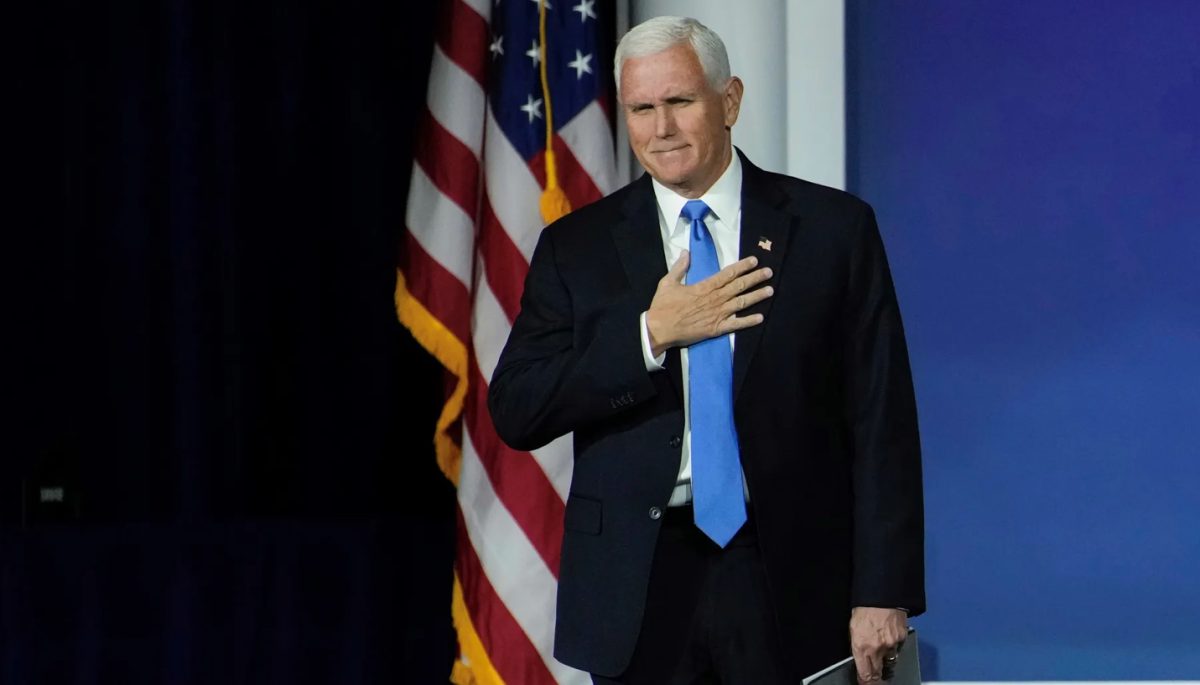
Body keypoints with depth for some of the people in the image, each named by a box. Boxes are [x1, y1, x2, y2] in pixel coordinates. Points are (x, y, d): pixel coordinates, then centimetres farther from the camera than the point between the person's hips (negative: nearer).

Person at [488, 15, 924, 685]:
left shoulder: (834, 228, 2)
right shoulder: (577, 247, 7)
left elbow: (880, 421, -1)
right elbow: (516, 412, -2)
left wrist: (883, 591, -7)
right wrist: (650, 335, -12)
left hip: (790, 579, -1)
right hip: (640, 581, 1)